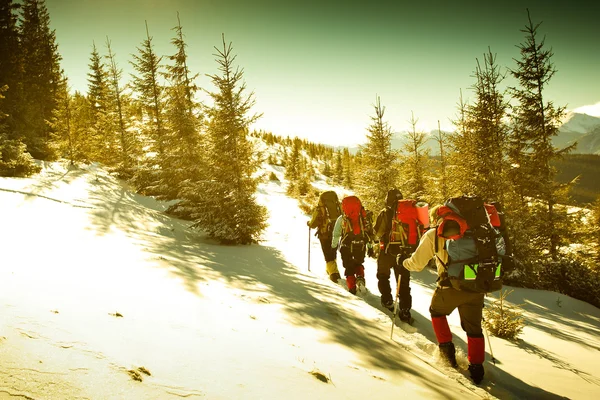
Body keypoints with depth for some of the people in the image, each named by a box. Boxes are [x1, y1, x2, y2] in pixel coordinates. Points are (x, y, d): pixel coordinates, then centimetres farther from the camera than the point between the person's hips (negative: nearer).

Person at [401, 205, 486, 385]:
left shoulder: (433, 234, 5)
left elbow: (417, 263, 5)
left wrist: (404, 262, 26)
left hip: (452, 285, -3)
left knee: (437, 311, 27)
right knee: (474, 328, 16)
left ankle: (447, 348, 23)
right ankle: (476, 367, 16)